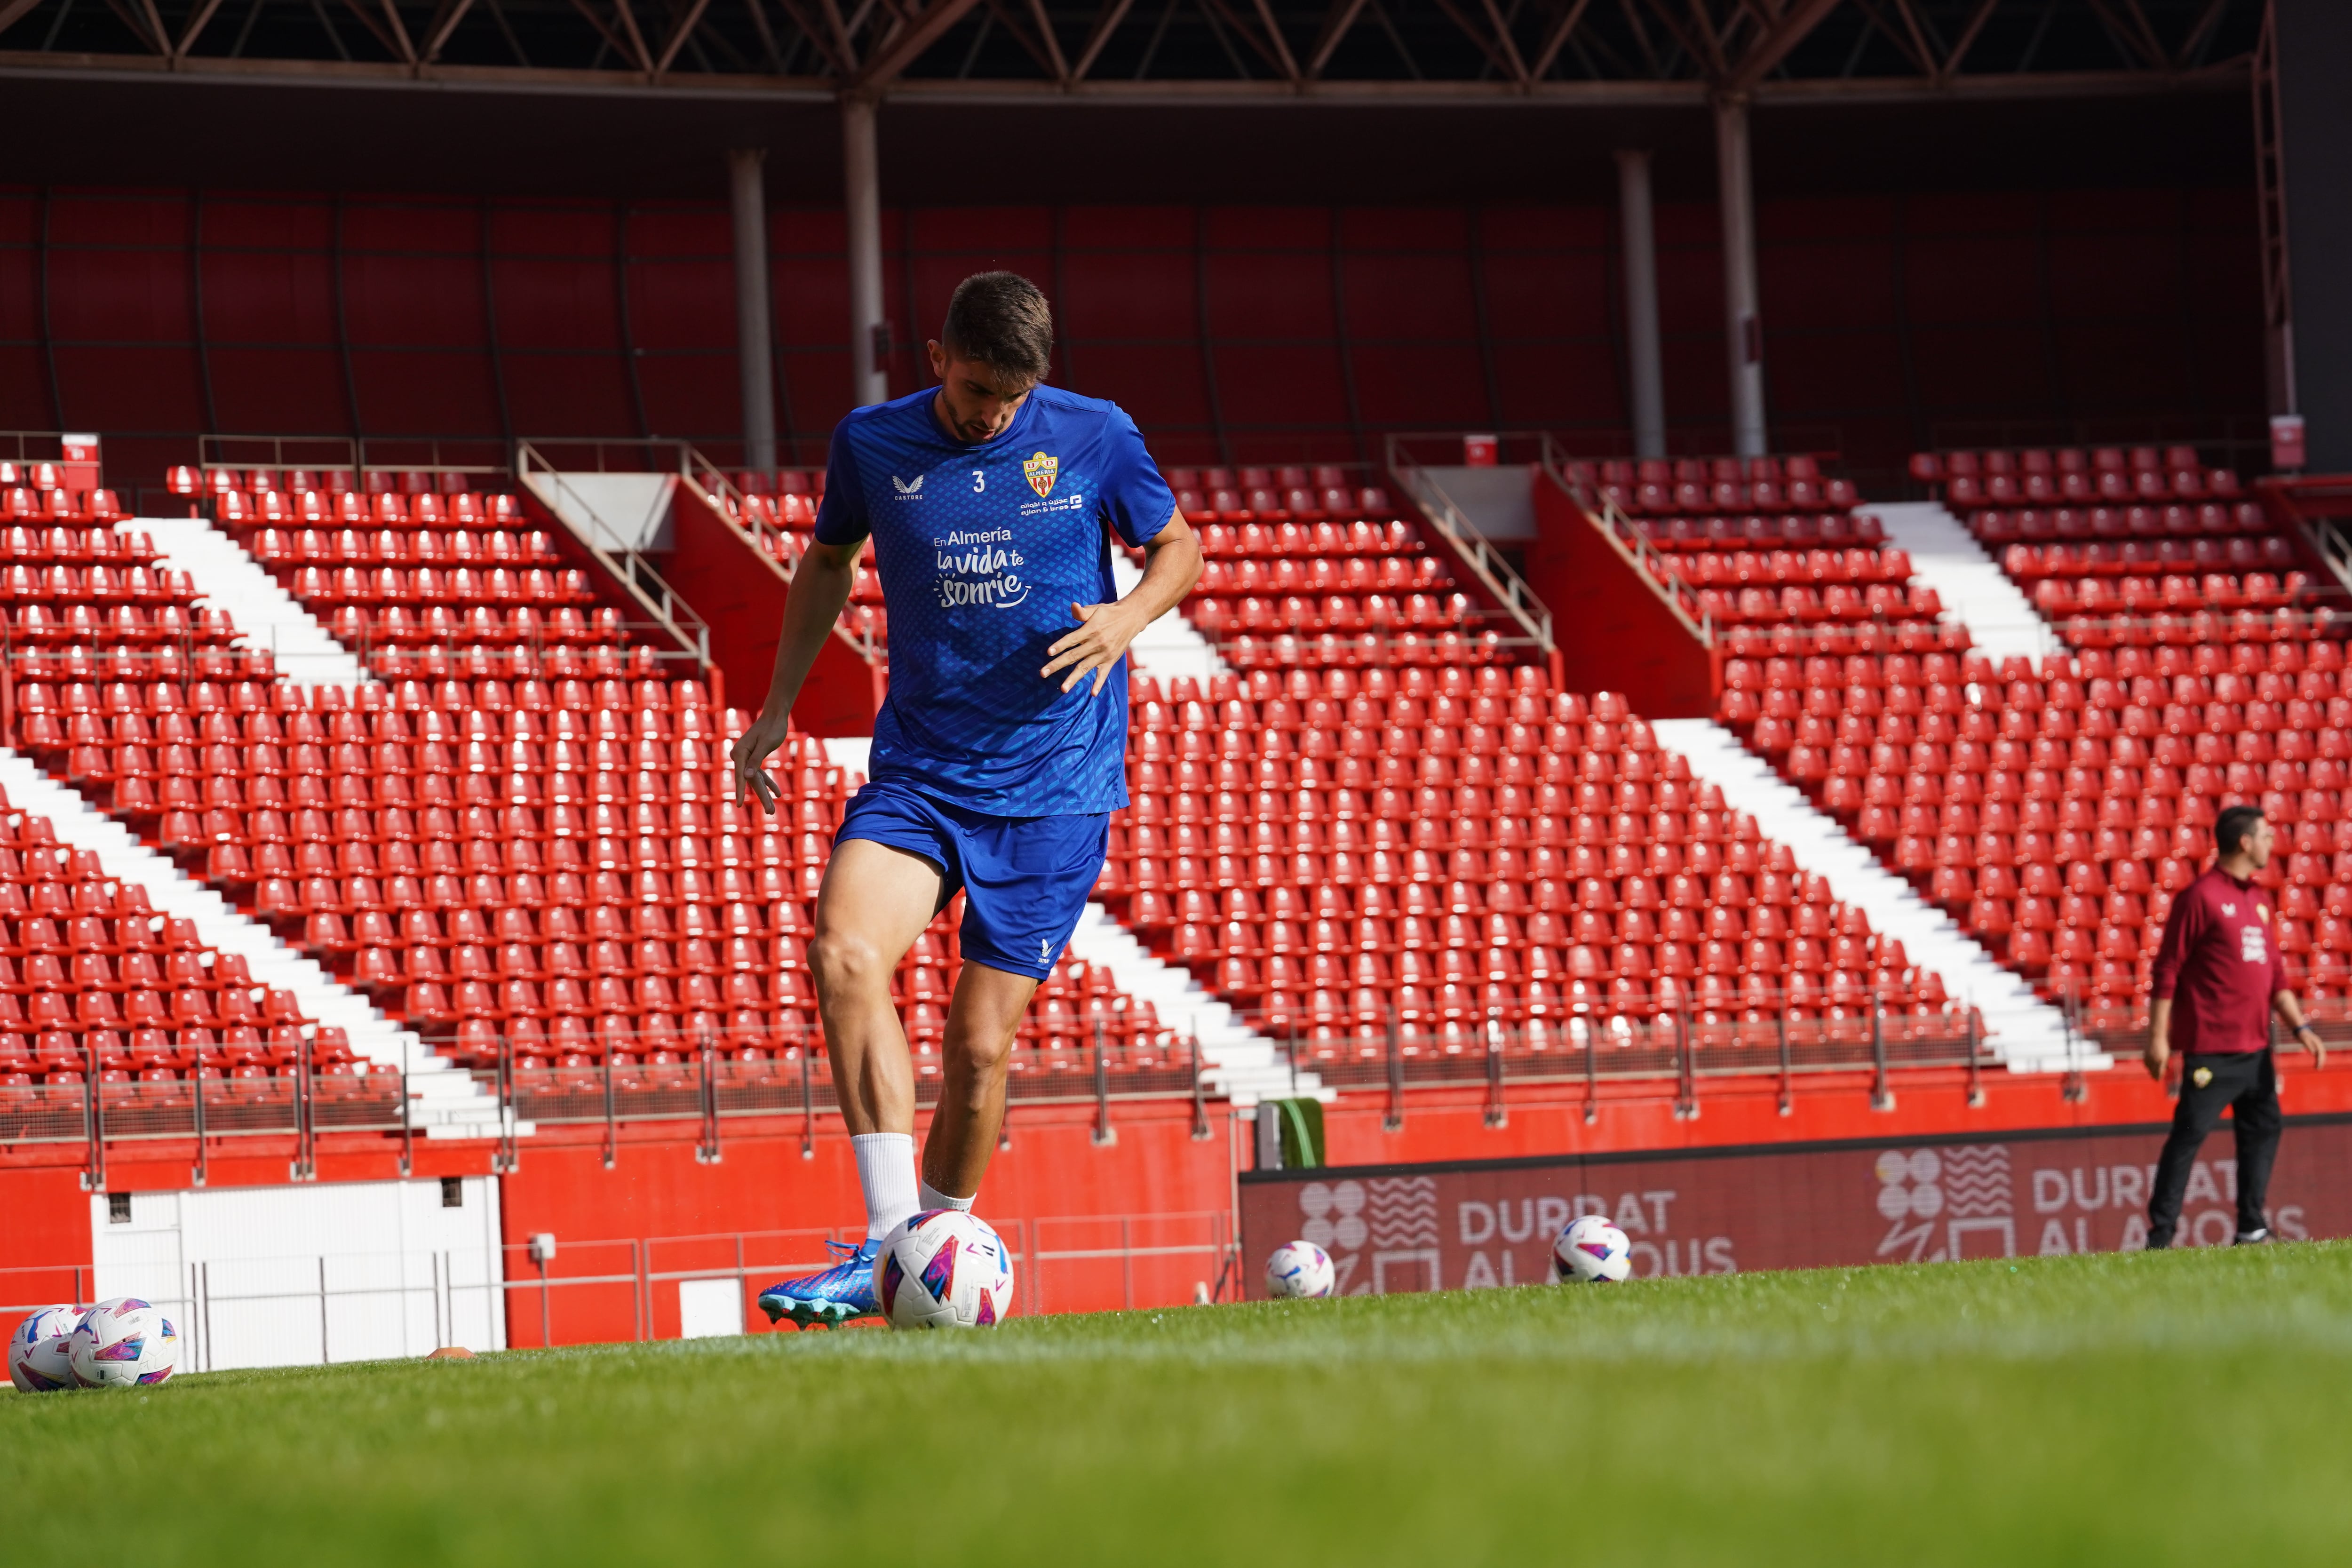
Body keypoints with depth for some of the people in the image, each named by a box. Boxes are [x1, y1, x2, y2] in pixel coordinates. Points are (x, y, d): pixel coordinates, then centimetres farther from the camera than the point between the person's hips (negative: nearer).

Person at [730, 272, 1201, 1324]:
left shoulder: (1095, 438, -4)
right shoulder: (872, 444, 0)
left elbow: (1176, 547, 11)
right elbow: (829, 562, 19)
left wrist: (1129, 615, -11)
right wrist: (776, 710, 17)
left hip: (1053, 784, -1)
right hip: (918, 771, 1)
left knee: (980, 1040, -4)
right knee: (844, 953, -25)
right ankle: (889, 1240, -25)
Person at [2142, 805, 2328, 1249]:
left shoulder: (2257, 900, 16)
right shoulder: (2200, 896, -8)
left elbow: (2274, 974, 21)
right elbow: (2167, 971, -10)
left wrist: (2300, 1027, 13)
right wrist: (2157, 1038, -14)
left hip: (2254, 1046, 8)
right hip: (2211, 1048, -8)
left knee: (2264, 1128, 9)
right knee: (2190, 1133, -9)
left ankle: (2251, 1229, 16)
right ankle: (2161, 1233, -8)